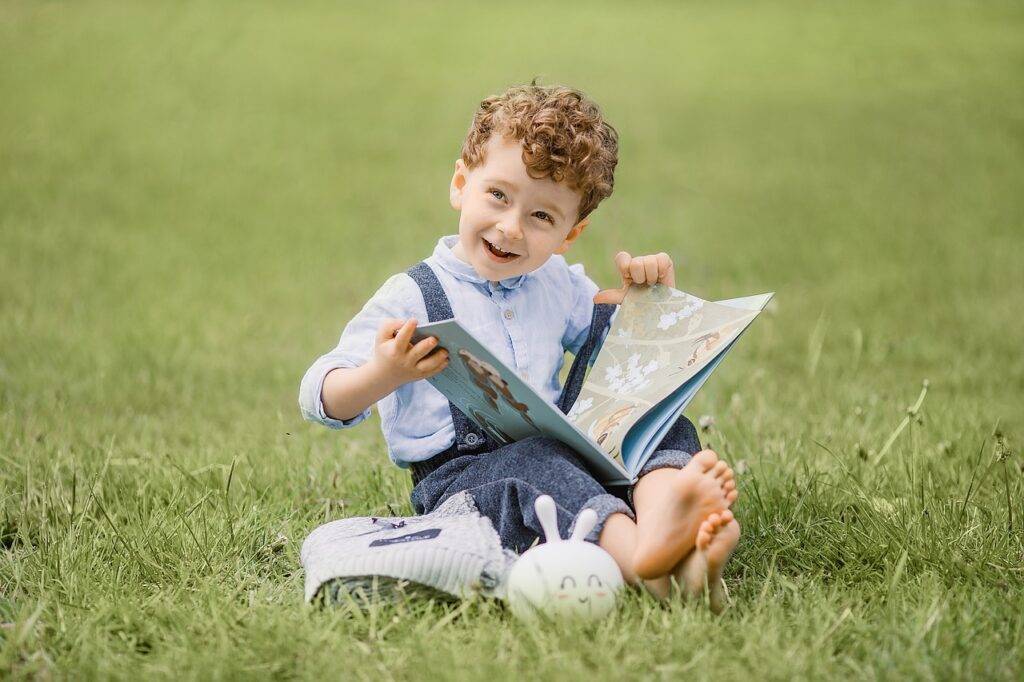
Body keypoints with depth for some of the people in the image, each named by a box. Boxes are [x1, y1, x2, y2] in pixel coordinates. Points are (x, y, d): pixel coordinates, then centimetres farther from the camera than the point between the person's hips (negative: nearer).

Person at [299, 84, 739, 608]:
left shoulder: (560, 285, 16)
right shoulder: (413, 298, -4)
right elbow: (319, 398, -10)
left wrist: (651, 296, 11)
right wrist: (382, 376, -32)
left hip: (561, 454, 6)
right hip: (456, 475, -6)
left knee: (668, 428, -12)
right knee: (536, 463, -36)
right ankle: (635, 550, -62)